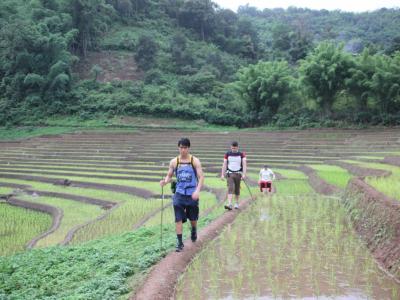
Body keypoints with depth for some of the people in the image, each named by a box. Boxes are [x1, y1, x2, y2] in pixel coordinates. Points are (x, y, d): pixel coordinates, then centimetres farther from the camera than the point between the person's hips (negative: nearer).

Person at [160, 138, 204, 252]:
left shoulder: (195, 161, -6)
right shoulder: (174, 162, 0)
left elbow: (201, 177, -9)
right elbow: (169, 176, 9)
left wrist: (197, 190, -24)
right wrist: (165, 181, -15)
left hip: (192, 194, -1)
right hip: (179, 194, 1)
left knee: (193, 217, 15)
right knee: (178, 219, -7)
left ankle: (194, 230, 48)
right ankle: (180, 242, 2)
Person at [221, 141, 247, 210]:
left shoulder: (241, 154, -1)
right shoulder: (227, 154, 3)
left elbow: (244, 164, -8)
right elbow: (224, 165, 5)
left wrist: (244, 174, -19)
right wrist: (222, 174, 0)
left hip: (238, 174, 0)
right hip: (229, 174, 0)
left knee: (237, 189, 10)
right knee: (230, 188, -14)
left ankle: (237, 203, 29)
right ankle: (229, 204, -22)